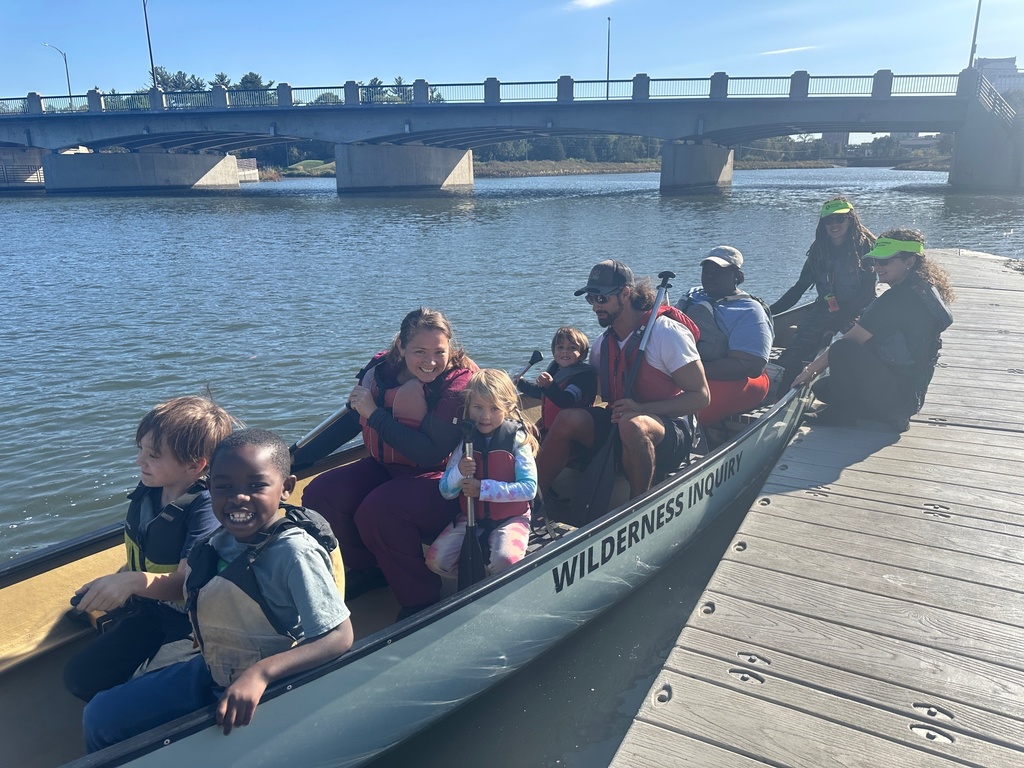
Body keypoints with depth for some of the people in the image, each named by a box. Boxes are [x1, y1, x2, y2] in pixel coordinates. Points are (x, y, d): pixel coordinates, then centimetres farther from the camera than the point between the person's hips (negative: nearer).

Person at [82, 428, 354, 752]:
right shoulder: (222, 538, -6)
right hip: (212, 673, 7)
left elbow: (340, 636, -31)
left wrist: (260, 673, -38)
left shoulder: (294, 552, -29)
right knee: (99, 716, 11)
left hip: (268, 691, -7)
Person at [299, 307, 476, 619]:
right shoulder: (381, 370, -4)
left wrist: (374, 414, -25)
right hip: (386, 468, 7)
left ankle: (421, 599, -7)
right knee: (319, 493, -9)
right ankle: (367, 569, 14)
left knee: (378, 510, -30)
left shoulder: (461, 382, -21)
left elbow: (431, 454, -26)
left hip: (441, 479, -6)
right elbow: (349, 424, 11)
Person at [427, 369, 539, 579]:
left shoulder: (517, 439, -8)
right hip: (471, 518, 3)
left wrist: (483, 488, -21)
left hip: (510, 518, -3)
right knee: (436, 560, -16)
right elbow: (446, 492, 1)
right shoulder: (465, 440, 1)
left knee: (505, 560, -31)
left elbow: (529, 488, -16)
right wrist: (459, 472, -21)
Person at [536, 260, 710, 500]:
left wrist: (641, 409, -25)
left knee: (632, 424, -37)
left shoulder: (667, 333, -11)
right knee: (568, 419, -18)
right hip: (617, 424, 6)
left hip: (671, 432, -5)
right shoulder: (604, 343, 9)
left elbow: (701, 396, -14)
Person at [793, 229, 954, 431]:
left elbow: (849, 341, -20)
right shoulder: (926, 290, 7)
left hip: (896, 395, -10)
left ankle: (842, 413, -10)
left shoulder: (897, 299, -23)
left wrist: (811, 369, -11)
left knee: (843, 350, -28)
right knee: (822, 388, 19)